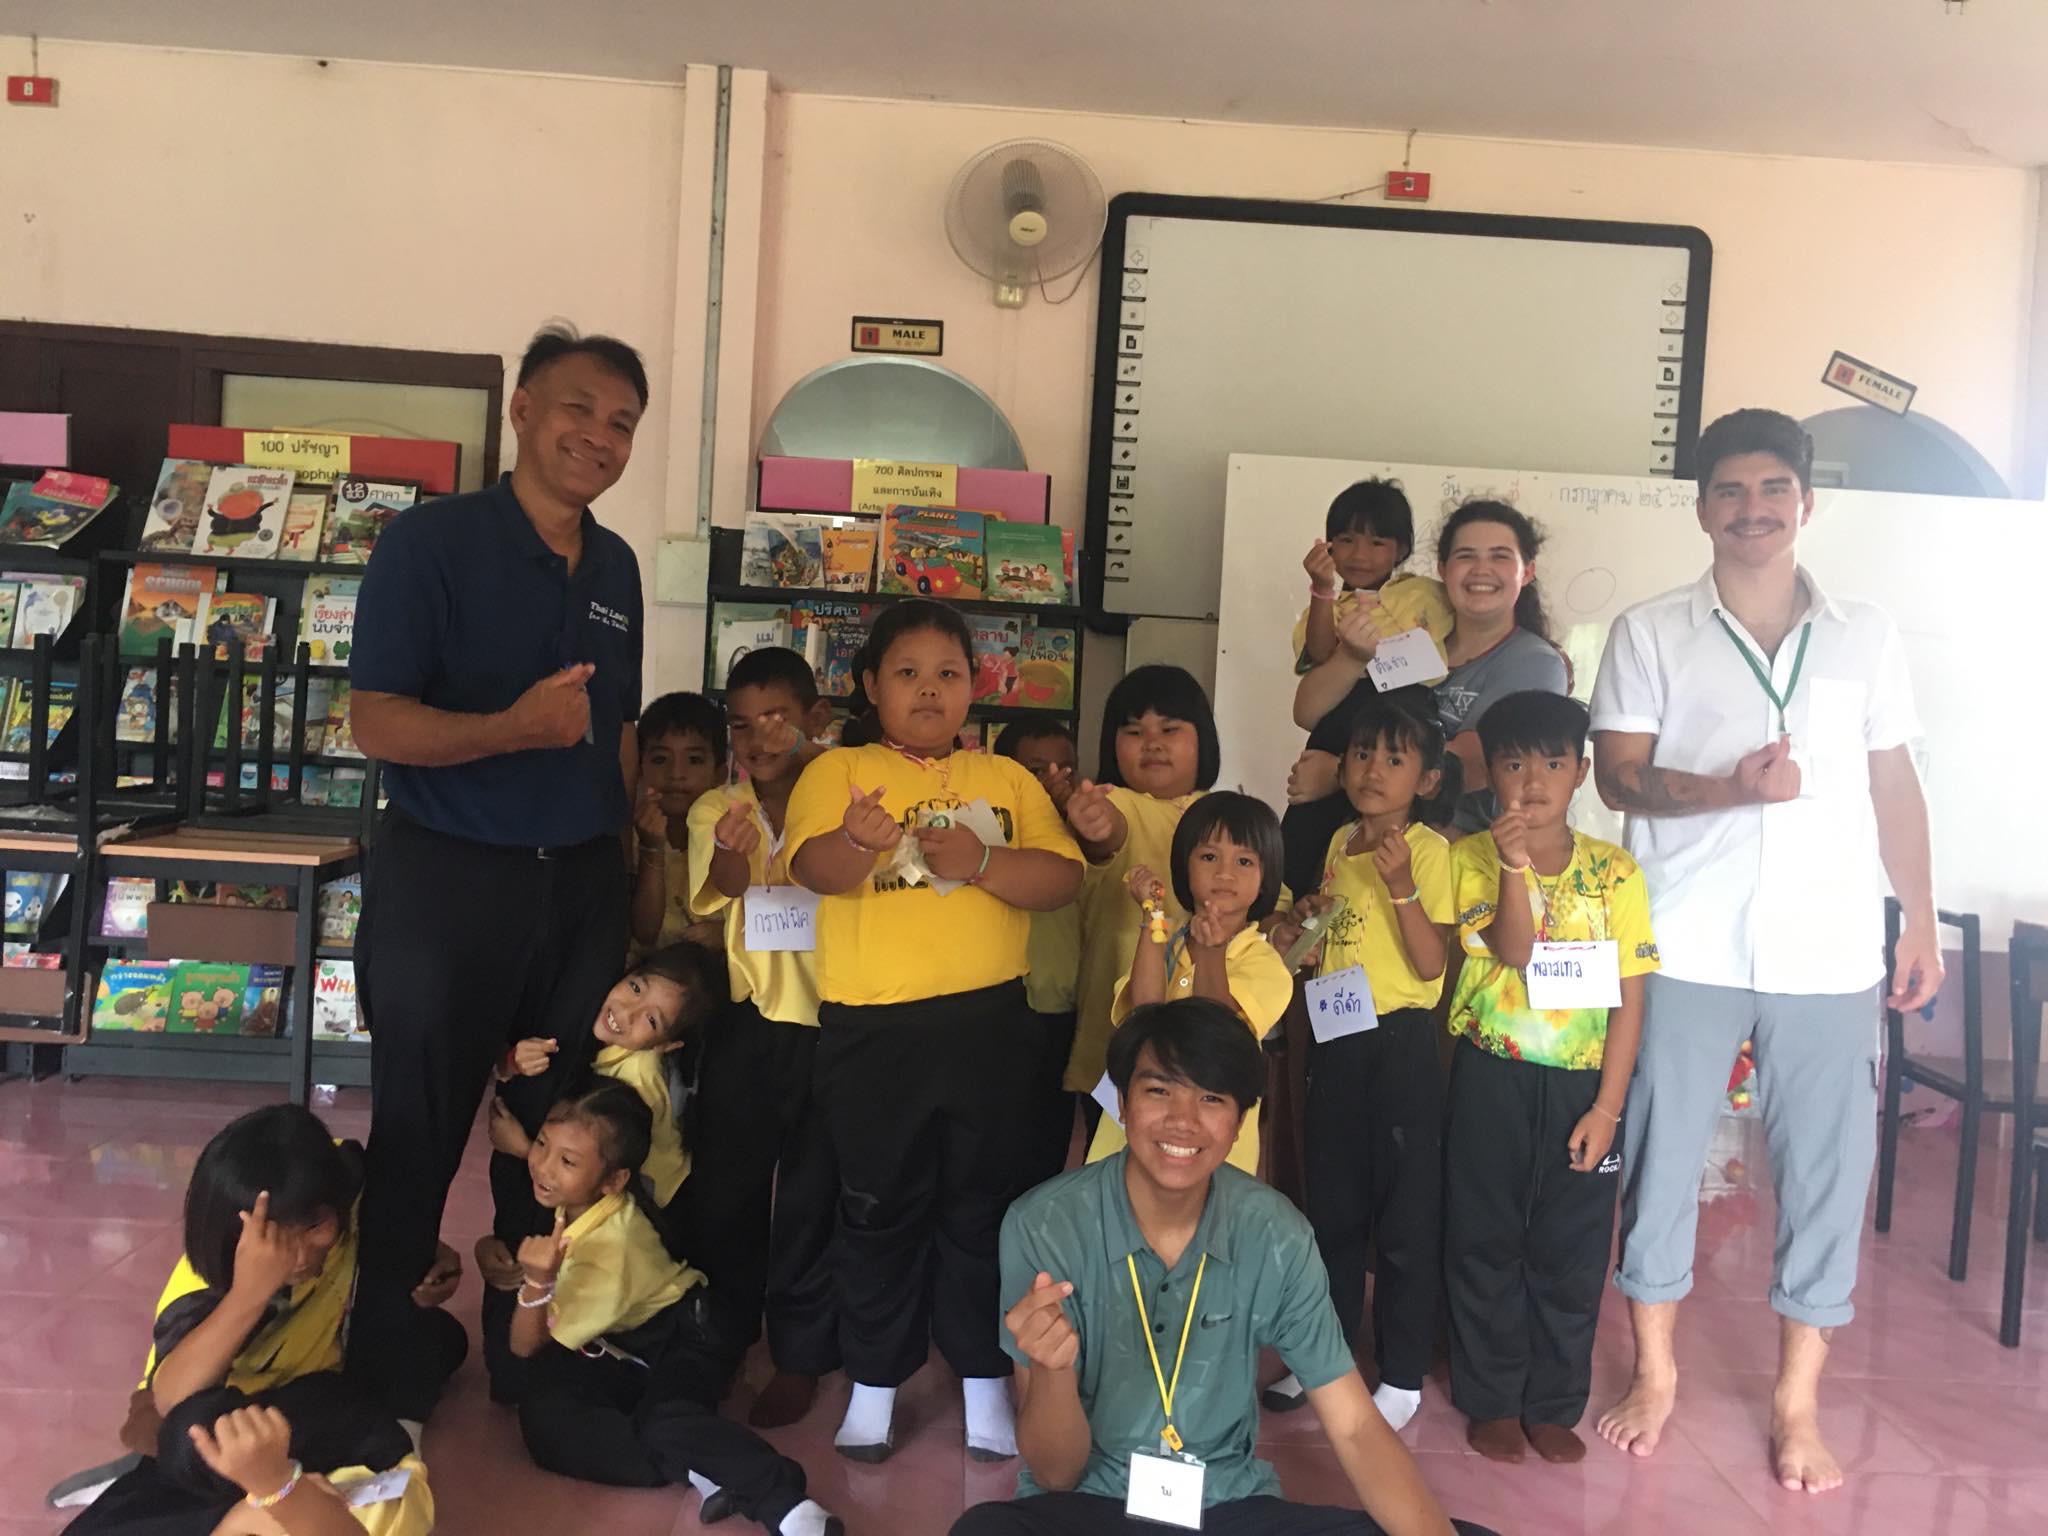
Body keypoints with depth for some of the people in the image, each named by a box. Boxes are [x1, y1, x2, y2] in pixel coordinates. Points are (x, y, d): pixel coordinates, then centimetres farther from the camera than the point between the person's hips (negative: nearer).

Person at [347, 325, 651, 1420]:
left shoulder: (617, 567, 10)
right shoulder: (431, 541, -9)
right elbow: (378, 721, -15)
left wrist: (621, 857, 13)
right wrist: (513, 729, -30)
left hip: (582, 883, 5)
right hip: (449, 877, -5)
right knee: (419, 1135, 5)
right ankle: (387, 1366, 21)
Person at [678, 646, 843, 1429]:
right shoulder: (717, 813, 3)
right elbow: (712, 914, -9)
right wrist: (731, 855, -30)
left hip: (827, 1023, -3)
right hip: (747, 1021, 3)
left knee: (811, 1197, 6)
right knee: (722, 1189, 12)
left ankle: (800, 1356, 22)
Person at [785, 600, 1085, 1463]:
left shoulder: (1007, 779, 9)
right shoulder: (838, 771, 2)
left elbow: (1062, 878, -2)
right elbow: (813, 868, -16)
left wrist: (982, 860, -19)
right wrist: (856, 841, -39)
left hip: (988, 1020, 2)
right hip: (871, 1027, -1)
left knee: (982, 1203, 11)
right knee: (880, 1208, 9)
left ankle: (984, 1379, 25)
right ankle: (874, 1384, 24)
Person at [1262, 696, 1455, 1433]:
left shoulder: (1428, 849, -10)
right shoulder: (1340, 842, 10)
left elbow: (1431, 964, -17)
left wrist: (1402, 886, -27)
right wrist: (1299, 922, 2)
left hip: (1399, 1041, -6)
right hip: (1334, 1040, 7)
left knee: (1404, 1212, 4)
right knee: (1331, 1202, 16)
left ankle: (1403, 1374, 17)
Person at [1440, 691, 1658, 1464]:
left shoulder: (1614, 872, -2)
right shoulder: (1472, 857, -4)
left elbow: (1629, 997, -2)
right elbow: (1513, 951, -17)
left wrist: (1607, 1106, -7)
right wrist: (1514, 865, -32)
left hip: (1580, 1086, 1)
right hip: (1492, 1080, -1)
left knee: (1571, 1253, 9)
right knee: (1485, 1244, 9)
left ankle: (1554, 1405, 26)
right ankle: (1491, 1400, 25)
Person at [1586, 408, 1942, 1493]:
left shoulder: (1867, 637, 10)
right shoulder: (1650, 634, 3)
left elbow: (1895, 788, 11)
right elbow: (1617, 774, -3)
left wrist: (1922, 924, 7)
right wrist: (1729, 789, -19)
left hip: (1829, 951, 2)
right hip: (1687, 945, -1)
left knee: (1826, 1168, 4)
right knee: (1660, 1153, 6)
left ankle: (1797, 1402, 19)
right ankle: (1655, 1373, 24)